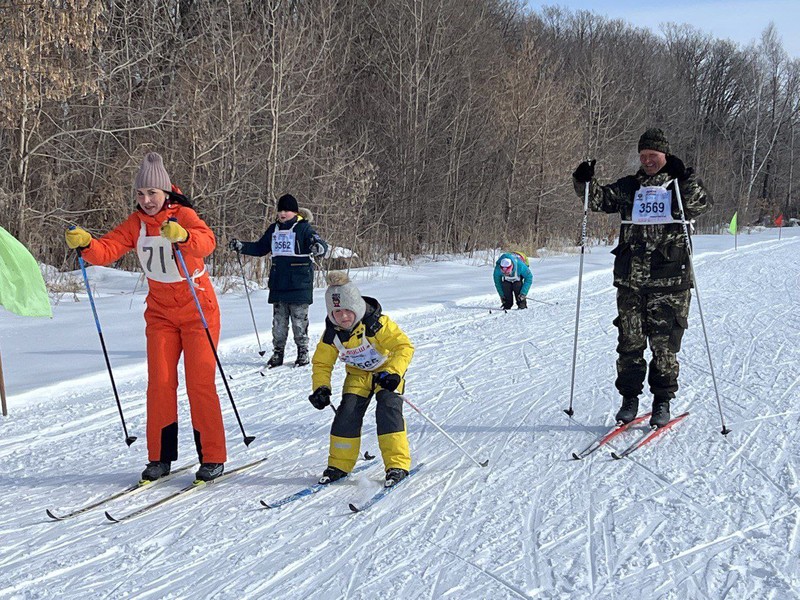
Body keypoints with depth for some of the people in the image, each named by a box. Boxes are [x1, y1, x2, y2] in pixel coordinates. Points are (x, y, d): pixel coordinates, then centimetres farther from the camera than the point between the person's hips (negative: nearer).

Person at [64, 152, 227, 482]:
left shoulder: (183, 215, -15)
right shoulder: (136, 223, -1)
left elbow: (206, 241, -35)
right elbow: (107, 250, -12)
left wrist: (182, 236, -56)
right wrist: (85, 243, -33)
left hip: (198, 311, -4)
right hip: (160, 314, 4)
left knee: (200, 383, -6)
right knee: (159, 383, 1)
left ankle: (212, 457, 3)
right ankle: (160, 457, 11)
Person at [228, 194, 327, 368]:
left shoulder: (303, 227, -4)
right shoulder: (274, 229, 13)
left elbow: (321, 245, -15)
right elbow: (260, 248, 23)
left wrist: (318, 248, -39)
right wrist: (241, 246, 12)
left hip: (299, 283, -5)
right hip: (278, 283, 5)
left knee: (299, 319, 0)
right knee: (278, 320, 8)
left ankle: (303, 352, 10)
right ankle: (278, 352, 15)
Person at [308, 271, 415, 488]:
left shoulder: (375, 324, -32)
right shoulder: (332, 333, -17)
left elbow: (404, 346, -33)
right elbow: (321, 363, -3)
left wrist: (393, 373, -47)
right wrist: (321, 387, -19)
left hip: (386, 370, -4)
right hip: (358, 374, 4)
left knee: (388, 409, -22)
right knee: (347, 412, -10)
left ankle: (397, 465, -17)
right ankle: (339, 464, 5)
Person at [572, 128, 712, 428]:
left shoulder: (680, 186, 6)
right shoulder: (628, 187, 13)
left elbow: (700, 205, -11)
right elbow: (599, 199, 8)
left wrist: (685, 179, -23)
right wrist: (585, 182, -10)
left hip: (670, 280, -2)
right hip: (630, 280, 3)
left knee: (665, 343, 1)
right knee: (630, 341, 5)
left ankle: (662, 401, 13)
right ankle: (629, 398, 15)